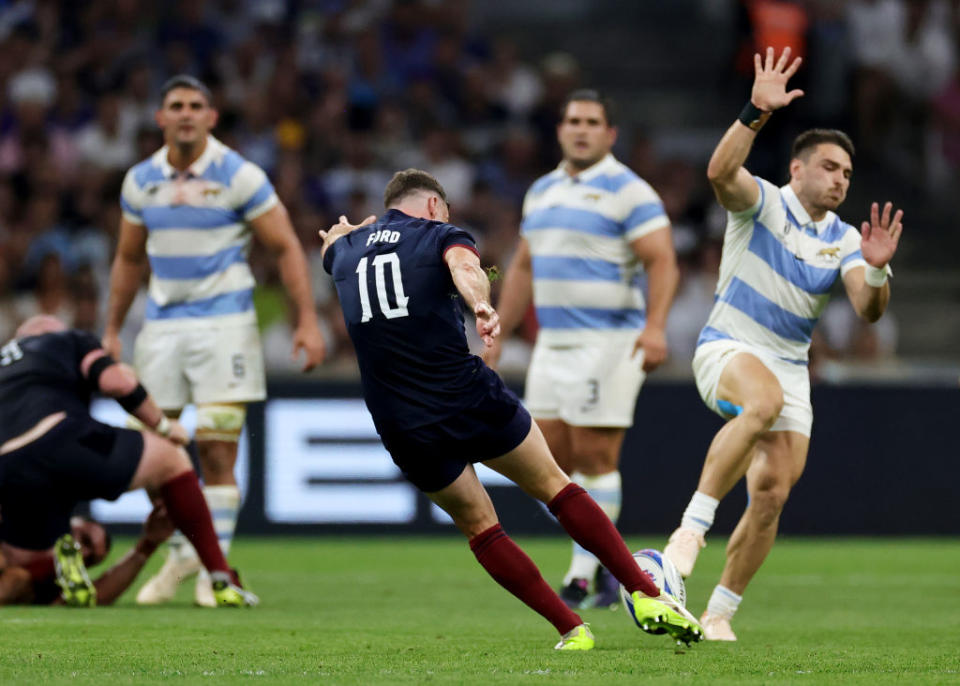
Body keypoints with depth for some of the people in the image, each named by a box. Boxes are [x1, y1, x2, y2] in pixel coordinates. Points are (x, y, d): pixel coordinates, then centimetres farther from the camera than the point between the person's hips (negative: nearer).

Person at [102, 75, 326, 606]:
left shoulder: (239, 177, -5)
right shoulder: (141, 181, 8)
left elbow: (286, 248, -2)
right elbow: (129, 260, 20)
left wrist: (307, 320, -10)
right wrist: (112, 332, 19)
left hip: (223, 323, -4)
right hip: (162, 325, 4)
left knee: (216, 451, -8)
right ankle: (181, 555, 18)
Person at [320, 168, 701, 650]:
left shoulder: (349, 248, 16)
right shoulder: (440, 235, 3)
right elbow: (464, 266, -23)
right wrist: (481, 304, -43)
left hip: (402, 428, 3)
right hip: (471, 400, -3)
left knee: (479, 526, 16)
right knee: (555, 486, 12)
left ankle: (571, 630, 9)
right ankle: (647, 596, 5)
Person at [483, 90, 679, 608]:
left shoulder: (627, 191, -7)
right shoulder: (541, 191, 16)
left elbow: (662, 262, -14)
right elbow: (523, 269, 23)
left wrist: (655, 326, -28)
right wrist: (497, 336, 19)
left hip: (609, 344, -7)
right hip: (553, 345, 7)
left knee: (595, 458, -7)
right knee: (548, 459, 4)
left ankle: (587, 574, 0)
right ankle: (601, 558, 17)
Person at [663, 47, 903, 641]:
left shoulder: (843, 240, 9)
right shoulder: (762, 202, -4)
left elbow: (869, 310, -4)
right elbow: (721, 172, -26)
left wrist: (876, 271, -25)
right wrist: (757, 113, -39)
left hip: (790, 367, 5)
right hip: (728, 348, -5)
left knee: (772, 494, -5)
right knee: (764, 400, -39)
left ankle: (719, 614, 9)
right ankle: (694, 525, -37)